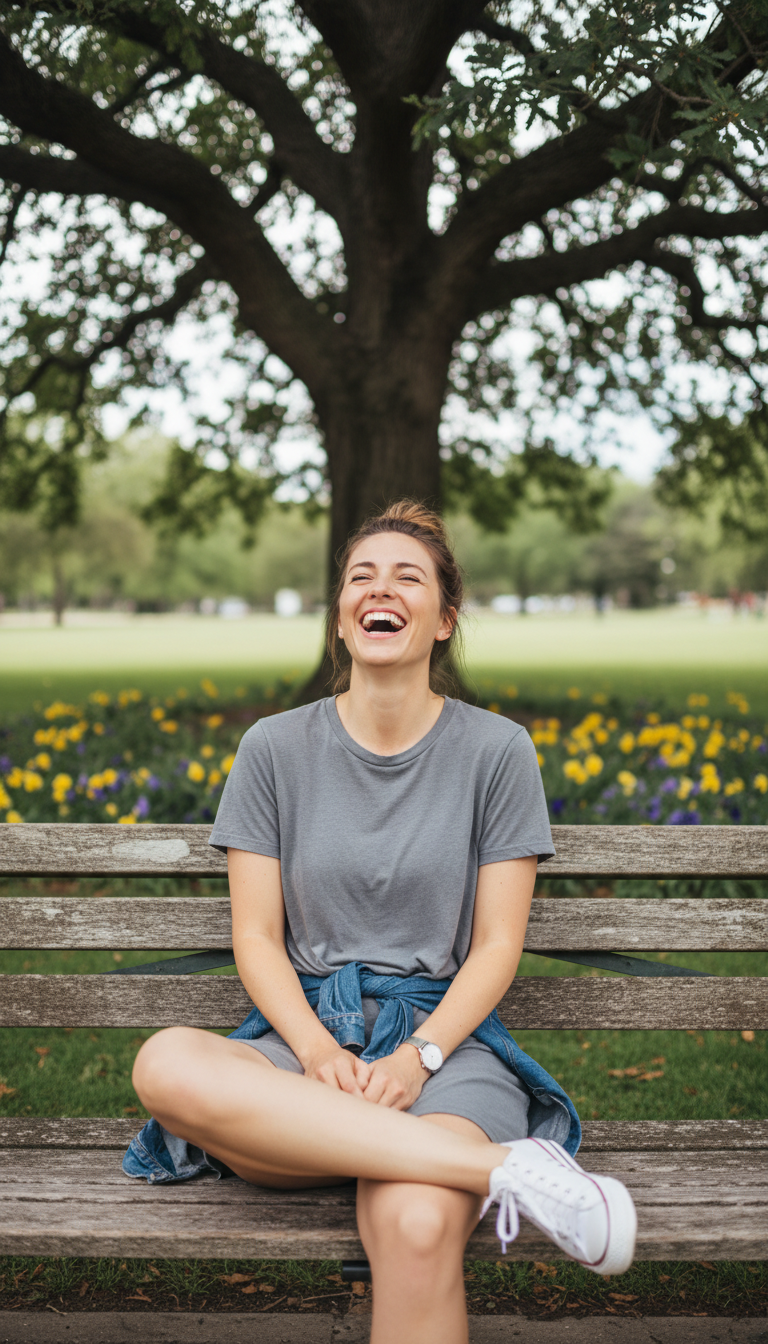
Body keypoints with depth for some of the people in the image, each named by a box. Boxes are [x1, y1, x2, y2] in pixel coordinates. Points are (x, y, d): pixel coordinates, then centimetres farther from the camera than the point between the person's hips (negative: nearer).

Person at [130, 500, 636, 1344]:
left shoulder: (497, 751, 5)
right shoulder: (275, 749, 8)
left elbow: (497, 945, 3)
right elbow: (256, 939, 5)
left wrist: (417, 1056, -14)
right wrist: (318, 1052, -13)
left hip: (445, 1037, -3)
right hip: (305, 1031, 3)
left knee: (417, 1227, -40)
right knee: (165, 1064, -37)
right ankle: (512, 1167, -34)